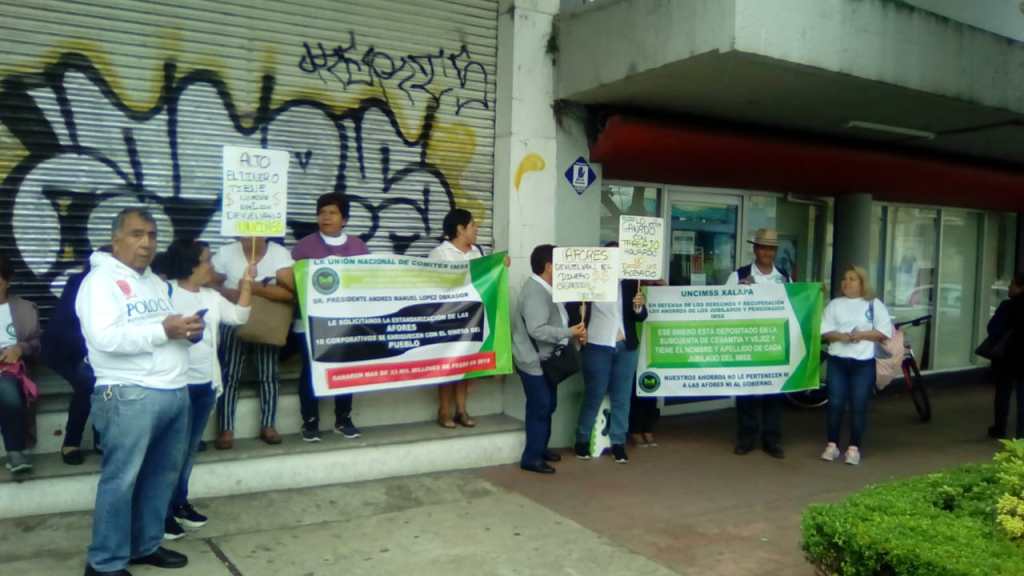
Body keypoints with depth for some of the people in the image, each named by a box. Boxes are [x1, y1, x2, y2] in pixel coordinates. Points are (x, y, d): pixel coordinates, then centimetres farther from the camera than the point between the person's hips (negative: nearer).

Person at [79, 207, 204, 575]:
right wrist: (163, 331, -19)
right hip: (131, 396, -8)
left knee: (162, 474, 14)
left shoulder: (155, 282, 19)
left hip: (174, 392, 8)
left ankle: (145, 545, 28)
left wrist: (187, 329, 3)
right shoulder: (101, 280, -7)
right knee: (121, 479, -2)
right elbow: (105, 338, -21)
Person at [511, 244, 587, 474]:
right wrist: (569, 332, -24)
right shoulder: (535, 291, -22)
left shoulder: (544, 289, 11)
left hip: (546, 359, 10)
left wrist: (573, 334, 0)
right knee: (540, 408, -5)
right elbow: (537, 330, -30)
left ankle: (540, 448, 31)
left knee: (548, 406, 17)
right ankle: (531, 458, 4)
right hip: (534, 361, -10)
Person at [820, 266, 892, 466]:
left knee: (859, 406, 1)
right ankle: (832, 445, 13)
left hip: (863, 362, -1)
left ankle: (854, 448, 9)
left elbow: (885, 332, -2)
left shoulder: (874, 304, 4)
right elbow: (825, 331, 2)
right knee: (835, 404, 2)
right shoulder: (835, 304, 8)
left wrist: (862, 335, -14)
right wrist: (840, 336, -17)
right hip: (837, 361, 2)